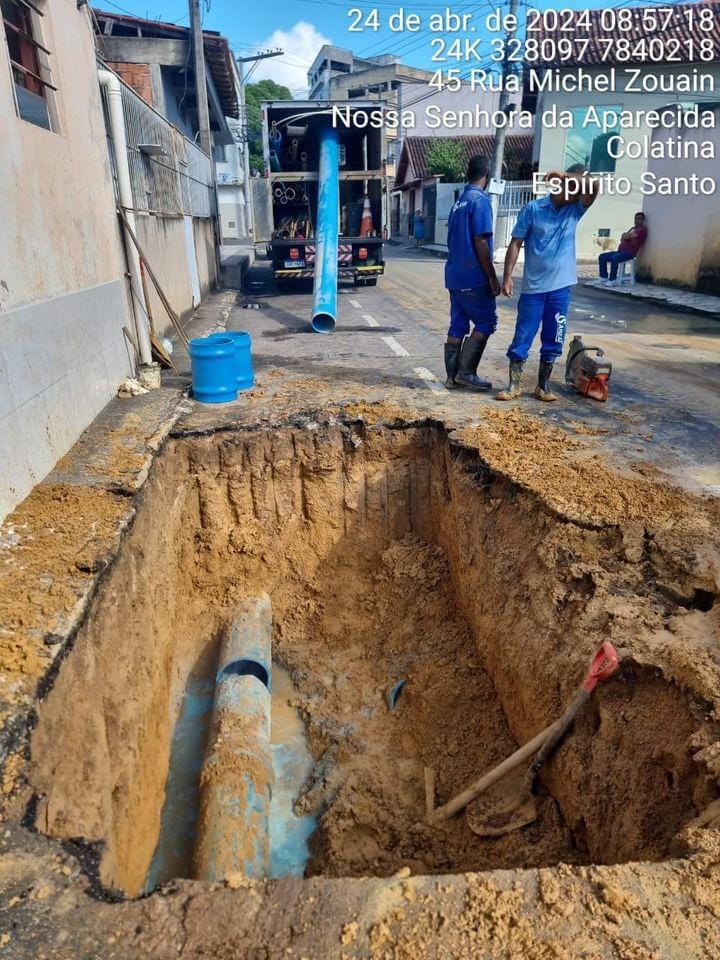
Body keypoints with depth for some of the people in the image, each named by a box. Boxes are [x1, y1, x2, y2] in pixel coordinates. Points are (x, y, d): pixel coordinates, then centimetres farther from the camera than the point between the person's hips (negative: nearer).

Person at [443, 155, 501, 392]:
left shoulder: (459, 201, 16)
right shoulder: (480, 200, -11)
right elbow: (480, 243, -17)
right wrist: (492, 277, -13)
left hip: (455, 275, 8)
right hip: (473, 276, -8)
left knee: (458, 325, 8)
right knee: (486, 321, 0)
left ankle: (453, 376, 9)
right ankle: (466, 372, -3)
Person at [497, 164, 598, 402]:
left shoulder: (576, 210, 8)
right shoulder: (533, 208, -2)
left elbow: (593, 187, -9)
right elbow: (516, 243, -3)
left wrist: (563, 175, -12)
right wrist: (507, 276, -10)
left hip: (560, 287, 4)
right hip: (533, 287, -3)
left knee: (553, 341, 7)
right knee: (522, 338, 0)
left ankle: (543, 386, 17)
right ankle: (514, 384, 11)